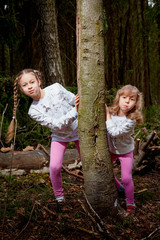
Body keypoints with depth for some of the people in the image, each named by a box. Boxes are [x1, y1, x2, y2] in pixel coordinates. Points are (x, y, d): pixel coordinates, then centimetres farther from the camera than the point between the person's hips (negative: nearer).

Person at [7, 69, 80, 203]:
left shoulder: (56, 88, -18)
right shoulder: (34, 111, -19)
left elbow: (76, 101, -6)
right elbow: (56, 125, -27)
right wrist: (74, 112, -38)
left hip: (78, 130, 0)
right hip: (59, 136, 0)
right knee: (54, 166, -16)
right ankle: (59, 195, 11)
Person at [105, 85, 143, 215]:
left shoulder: (131, 120, -29)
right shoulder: (111, 112, -17)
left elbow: (114, 132, -36)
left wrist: (107, 114, -32)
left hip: (125, 151, -4)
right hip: (111, 149, 4)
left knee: (126, 178, -6)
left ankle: (130, 203, 17)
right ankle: (118, 187, 40)